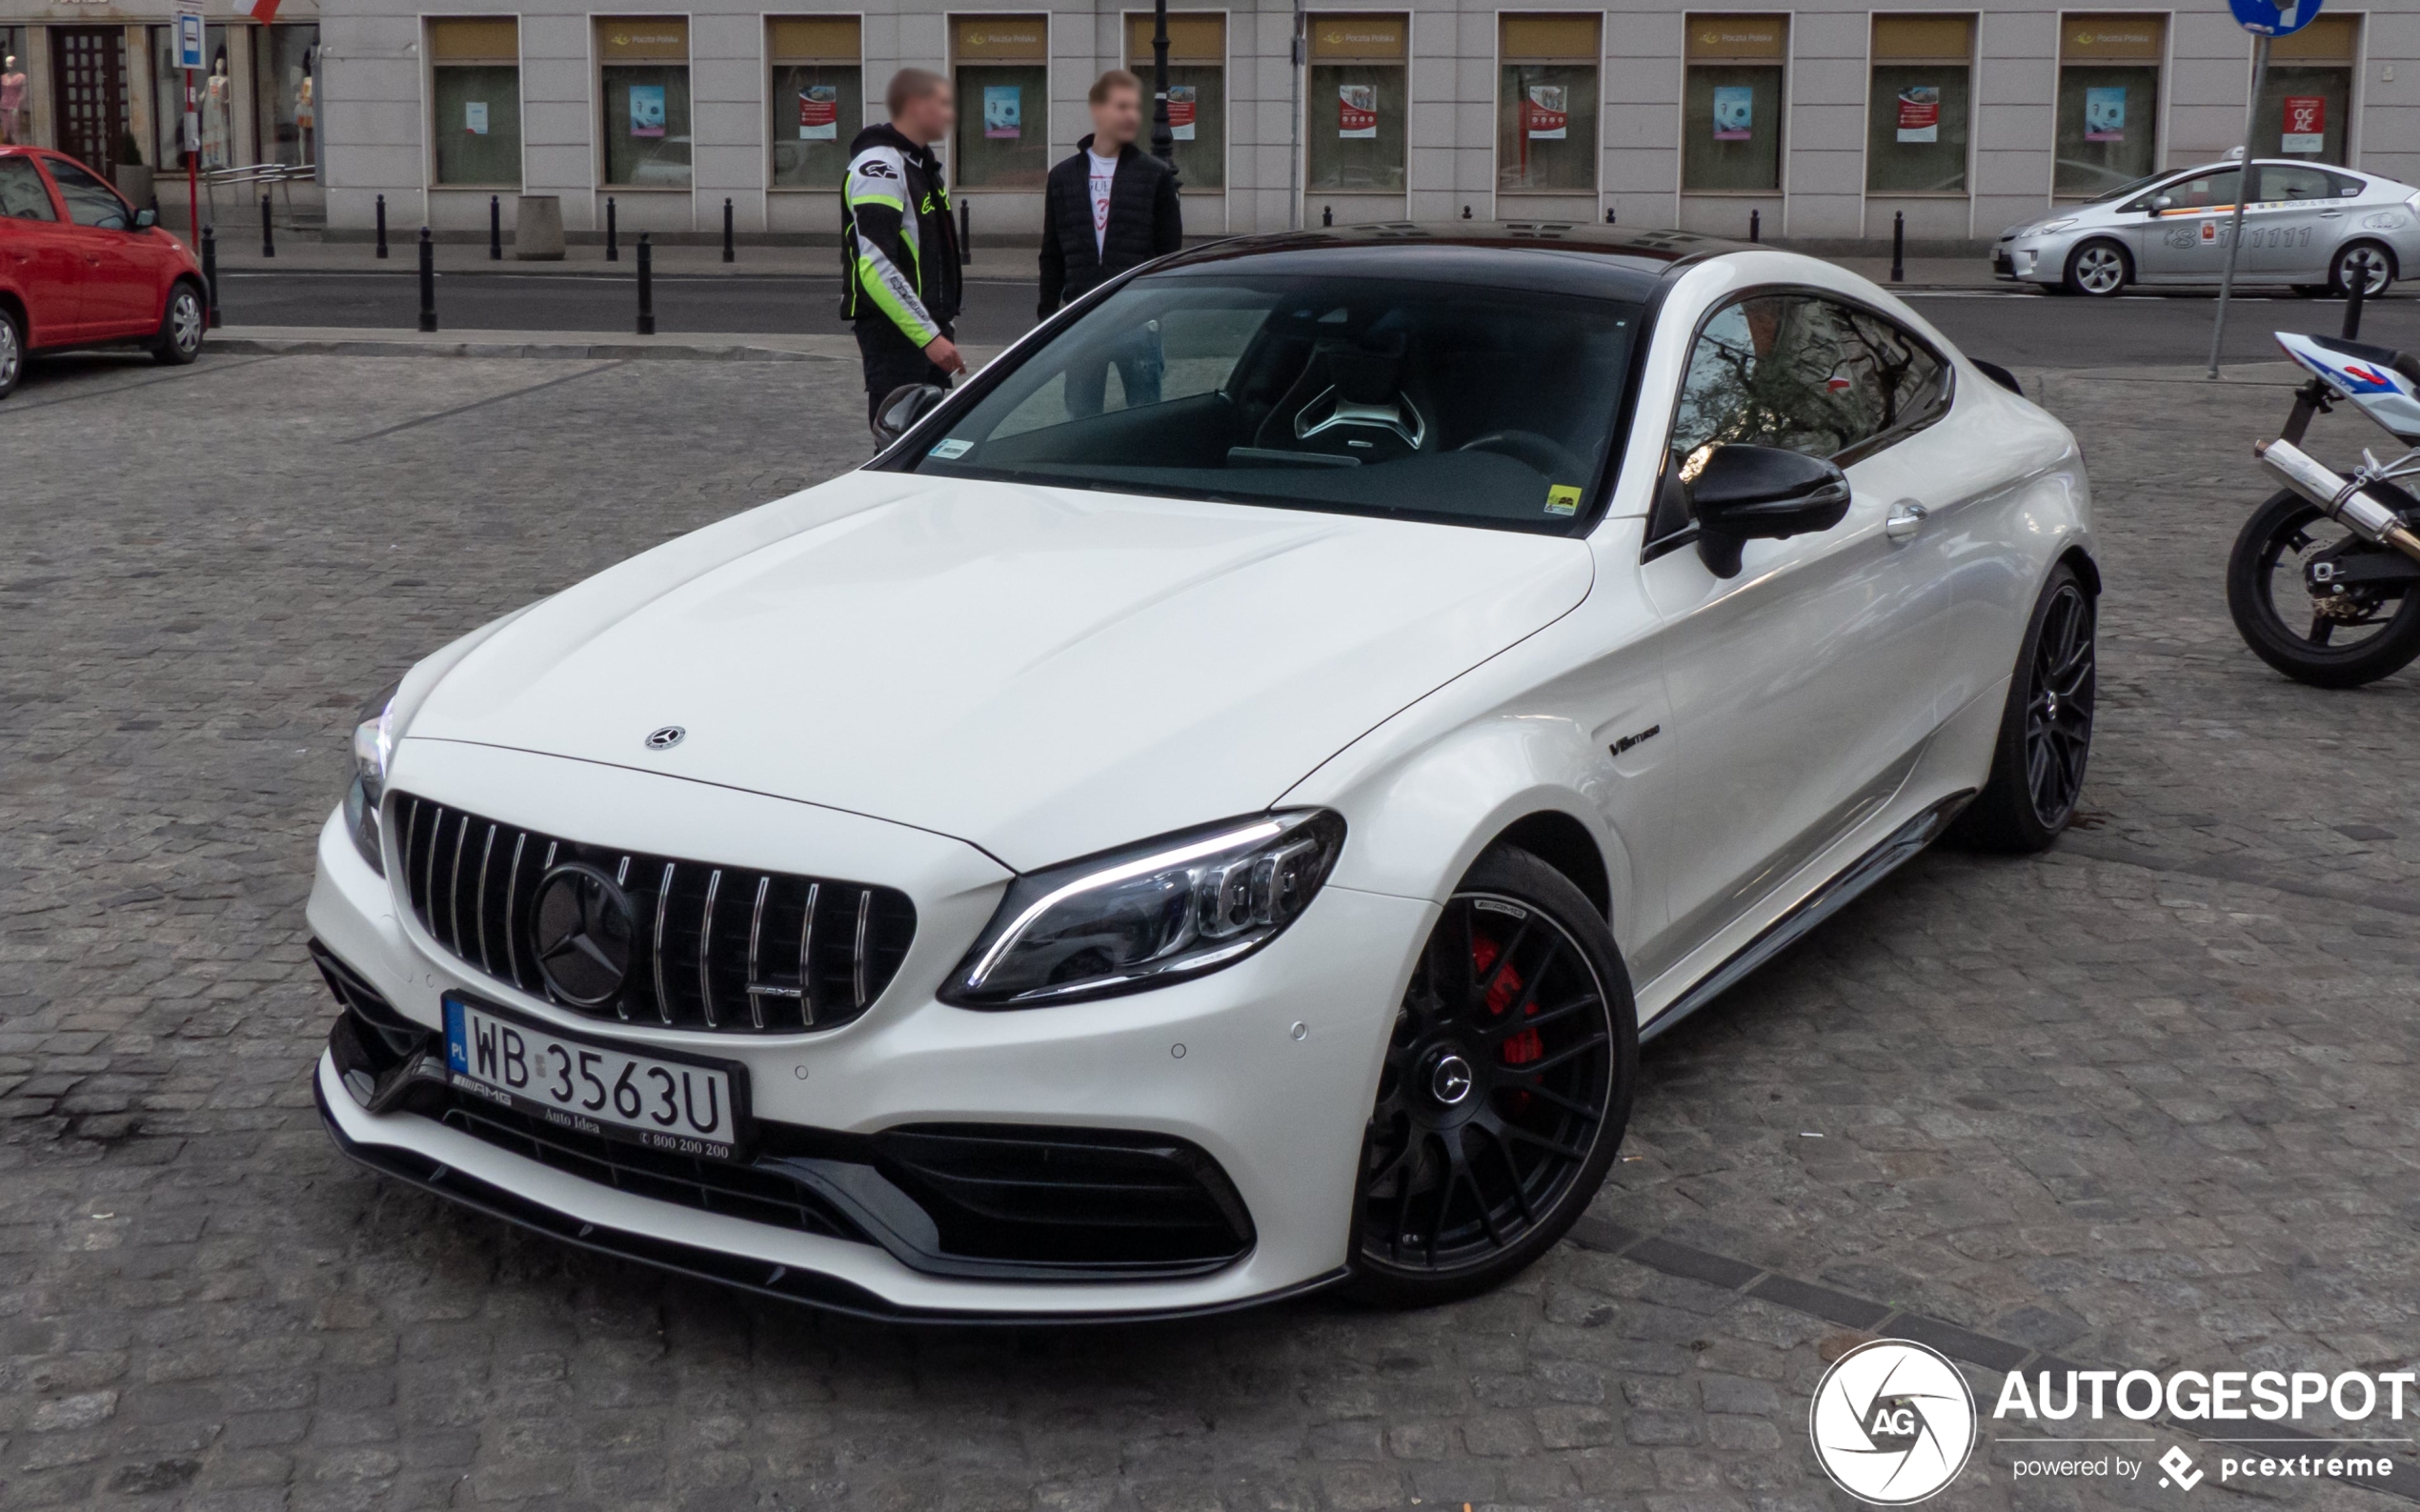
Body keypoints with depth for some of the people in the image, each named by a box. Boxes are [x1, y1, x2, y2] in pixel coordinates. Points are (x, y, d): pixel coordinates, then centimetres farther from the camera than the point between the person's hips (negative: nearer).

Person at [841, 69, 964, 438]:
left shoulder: (922, 163, 16)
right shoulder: (879, 167, -15)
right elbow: (876, 266, -25)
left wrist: (941, 325, 19)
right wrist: (928, 335, -27)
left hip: (927, 328, 10)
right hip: (893, 329, -10)